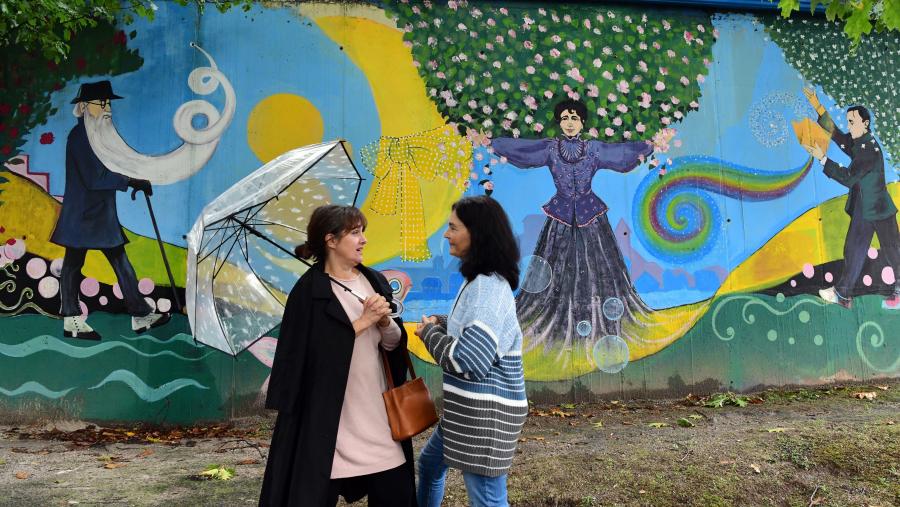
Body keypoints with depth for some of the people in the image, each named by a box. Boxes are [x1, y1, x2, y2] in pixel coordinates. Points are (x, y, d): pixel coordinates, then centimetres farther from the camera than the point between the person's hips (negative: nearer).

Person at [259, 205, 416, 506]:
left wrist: (384, 321, -12)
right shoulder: (309, 291, -9)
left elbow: (394, 343, 8)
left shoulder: (375, 281, 7)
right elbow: (312, 352, -17)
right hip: (329, 418, -5)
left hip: (377, 410, 5)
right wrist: (362, 321, -16)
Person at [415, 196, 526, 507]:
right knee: (430, 462, 29)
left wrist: (429, 332, -10)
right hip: (471, 406, 11)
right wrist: (441, 323, 4)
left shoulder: (488, 287, -22)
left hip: (485, 410, -11)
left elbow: (467, 359, -27)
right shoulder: (481, 280, 10)